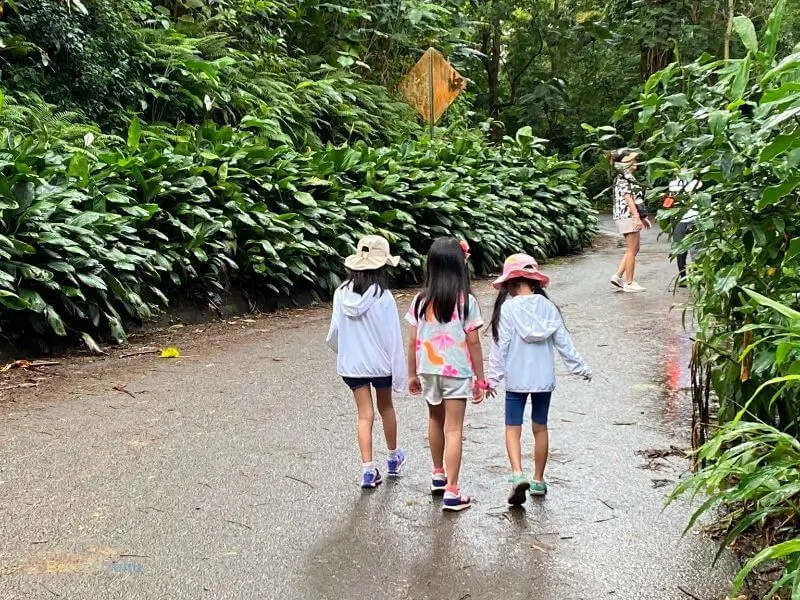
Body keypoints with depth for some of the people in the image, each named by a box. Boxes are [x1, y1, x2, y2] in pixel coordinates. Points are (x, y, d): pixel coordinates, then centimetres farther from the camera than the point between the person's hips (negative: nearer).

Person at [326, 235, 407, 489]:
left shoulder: (342, 294, -8)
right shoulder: (383, 297, -17)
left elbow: (334, 332, 1)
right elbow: (393, 337, -13)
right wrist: (399, 373, -6)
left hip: (351, 364, 2)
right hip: (380, 363, -2)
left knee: (365, 415, 7)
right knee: (386, 408, 19)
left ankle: (368, 469, 0)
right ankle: (393, 458, 37)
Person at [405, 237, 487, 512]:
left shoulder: (421, 301, -3)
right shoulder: (466, 301, -11)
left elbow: (413, 341, 0)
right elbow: (473, 343, -9)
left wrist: (412, 374, 13)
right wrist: (479, 379, 0)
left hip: (428, 371, 4)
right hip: (457, 372, -3)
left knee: (435, 420, 24)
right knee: (453, 430, -1)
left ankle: (438, 476, 38)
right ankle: (451, 492, -4)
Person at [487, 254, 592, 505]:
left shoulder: (507, 308, -12)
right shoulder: (548, 308, -2)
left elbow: (500, 346, -10)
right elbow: (564, 342, 2)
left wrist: (493, 378, -1)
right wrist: (581, 368, 13)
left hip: (516, 380, -3)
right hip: (544, 379, 3)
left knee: (512, 429, 3)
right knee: (540, 428, 15)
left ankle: (517, 474, -19)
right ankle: (538, 480, 23)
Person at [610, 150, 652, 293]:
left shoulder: (628, 177, 20)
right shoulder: (624, 177, -11)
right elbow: (628, 198, -19)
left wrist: (643, 217, 23)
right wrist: (637, 217, -23)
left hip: (632, 217, 10)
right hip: (629, 216, -10)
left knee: (633, 249, 14)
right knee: (632, 250, -5)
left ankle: (618, 276, 12)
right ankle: (629, 283, -1)